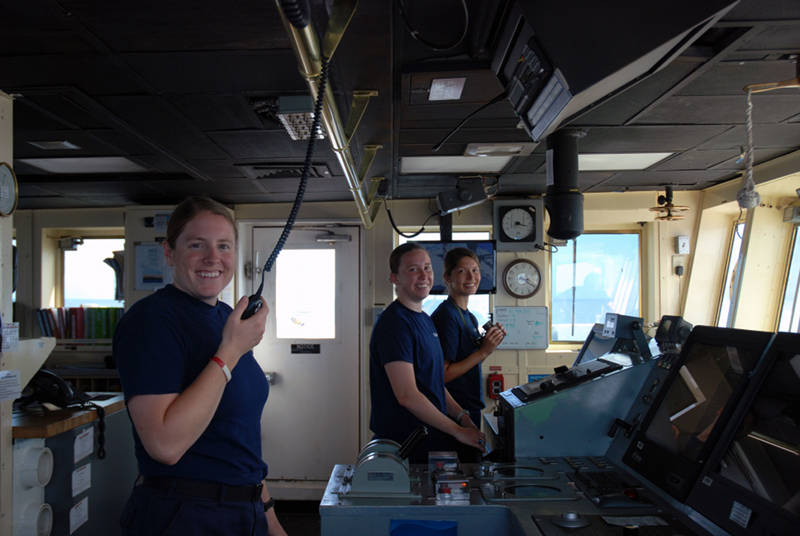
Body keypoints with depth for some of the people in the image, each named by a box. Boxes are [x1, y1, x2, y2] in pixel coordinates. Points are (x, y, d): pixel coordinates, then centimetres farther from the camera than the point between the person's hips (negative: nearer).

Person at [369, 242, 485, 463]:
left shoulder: (424, 319, 13)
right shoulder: (394, 324, -18)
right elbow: (407, 396, -24)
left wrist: (462, 416, 5)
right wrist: (458, 431, -18)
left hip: (430, 441, 9)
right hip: (403, 447, -9)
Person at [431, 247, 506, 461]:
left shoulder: (469, 317, 11)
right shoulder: (446, 315, -18)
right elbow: (443, 374, -20)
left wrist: (490, 342, 2)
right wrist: (484, 351, -20)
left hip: (470, 406, 9)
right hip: (456, 411, -9)